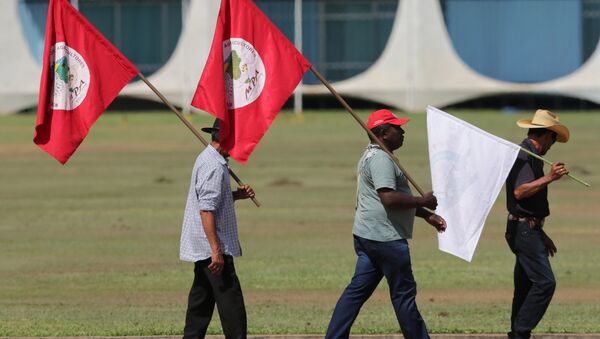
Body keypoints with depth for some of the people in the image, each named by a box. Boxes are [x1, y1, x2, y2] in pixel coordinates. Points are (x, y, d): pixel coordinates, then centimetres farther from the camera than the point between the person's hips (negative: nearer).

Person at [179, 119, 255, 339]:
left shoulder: (208, 159, 14)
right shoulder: (214, 166, -18)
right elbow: (207, 210, -24)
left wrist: (237, 195, 10)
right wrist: (216, 250, -25)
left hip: (202, 247, 11)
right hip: (211, 247, -11)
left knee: (201, 301, 13)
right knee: (230, 300, -9)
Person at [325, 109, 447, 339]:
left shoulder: (373, 156, 21)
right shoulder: (380, 159, -15)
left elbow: (398, 197, 26)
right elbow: (389, 198, -26)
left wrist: (427, 215, 21)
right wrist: (423, 202, -15)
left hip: (366, 235, 10)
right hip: (385, 238, -10)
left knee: (357, 290, 8)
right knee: (403, 293, -2)